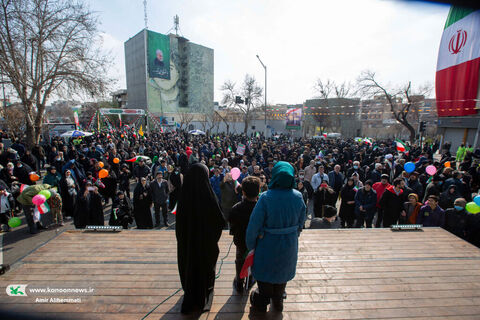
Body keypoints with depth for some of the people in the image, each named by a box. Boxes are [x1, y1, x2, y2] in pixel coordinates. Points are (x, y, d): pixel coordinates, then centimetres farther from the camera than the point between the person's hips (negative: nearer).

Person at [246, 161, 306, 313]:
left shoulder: (266, 197, -27)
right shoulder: (298, 197, -13)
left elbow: (254, 224, -21)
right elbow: (301, 222, 0)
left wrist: (250, 245, -6)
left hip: (268, 244, -4)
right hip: (289, 245, 4)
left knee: (266, 273, 21)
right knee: (283, 273, 27)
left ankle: (261, 303, 43)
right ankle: (278, 303, 49)